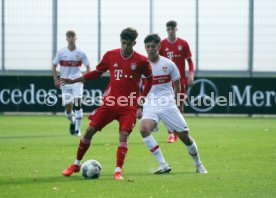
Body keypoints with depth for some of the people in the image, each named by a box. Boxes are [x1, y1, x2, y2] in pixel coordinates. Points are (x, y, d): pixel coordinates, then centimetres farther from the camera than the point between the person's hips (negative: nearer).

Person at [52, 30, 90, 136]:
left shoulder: (81, 53, -1)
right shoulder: (61, 52, 0)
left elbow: (87, 67, 8)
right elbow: (54, 66, 7)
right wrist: (56, 80, -3)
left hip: (77, 81, -1)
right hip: (65, 82, 1)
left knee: (77, 103, -16)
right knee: (68, 107, 0)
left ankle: (78, 129, -9)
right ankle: (72, 121, 34)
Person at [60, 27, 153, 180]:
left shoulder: (141, 61, -5)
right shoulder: (110, 55, 2)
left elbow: (150, 79, 9)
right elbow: (97, 72, 15)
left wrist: (142, 97, 4)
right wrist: (74, 81, 11)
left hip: (129, 106, -2)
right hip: (109, 102, 2)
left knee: (123, 135, -18)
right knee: (90, 130, -1)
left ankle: (118, 171, -13)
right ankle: (76, 164, 15)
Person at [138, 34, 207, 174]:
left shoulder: (168, 64, 3)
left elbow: (177, 86, 13)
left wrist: (178, 106, 12)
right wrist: (138, 107, 1)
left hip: (168, 104, 0)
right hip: (150, 105, 0)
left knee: (184, 135, 1)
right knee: (144, 129, -29)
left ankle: (198, 165, 25)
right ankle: (163, 165, -24)